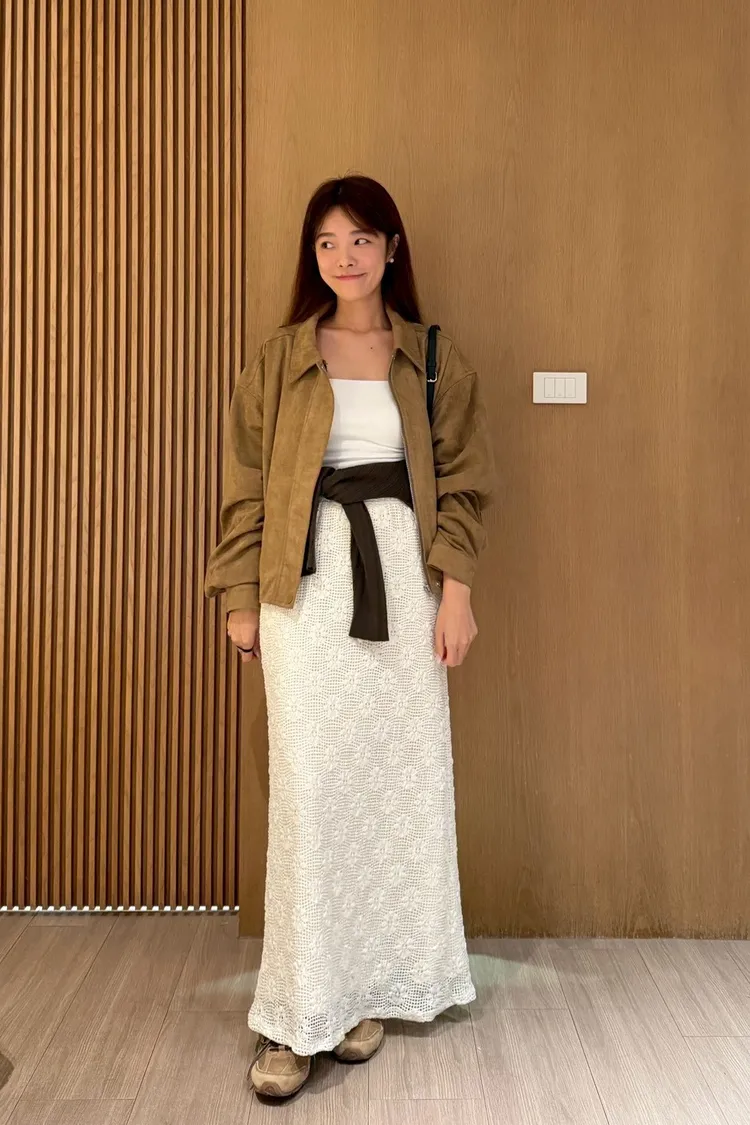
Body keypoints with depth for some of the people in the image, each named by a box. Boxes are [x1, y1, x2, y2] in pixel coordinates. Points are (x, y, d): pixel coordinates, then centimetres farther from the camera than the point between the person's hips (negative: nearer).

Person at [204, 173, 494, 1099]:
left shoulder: (435, 360, 8)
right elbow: (246, 486, 5)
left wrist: (456, 590, -4)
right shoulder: (280, 359, 6)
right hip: (308, 581, -1)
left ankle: (368, 988, 21)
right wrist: (242, 599, 1)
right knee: (308, 784, -4)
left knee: (398, 778, 4)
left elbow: (460, 483, 5)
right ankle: (298, 1013, 6)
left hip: (402, 578, 2)